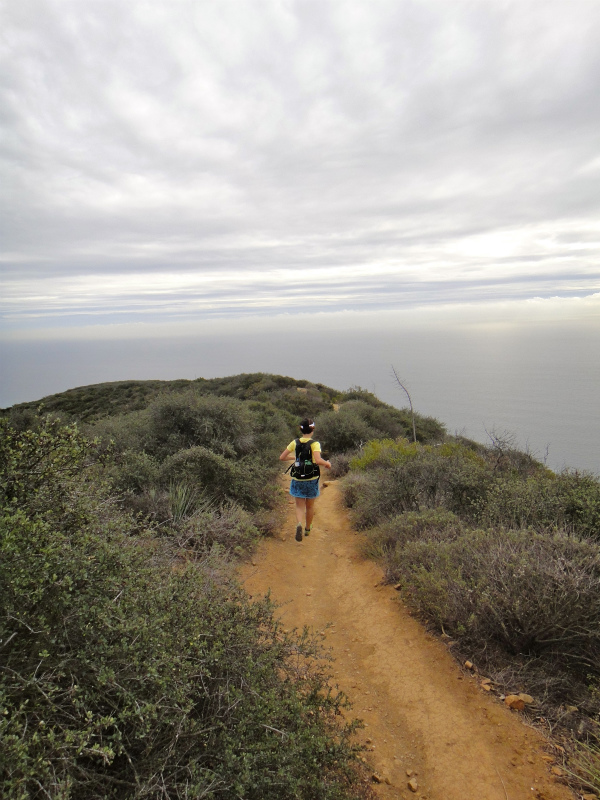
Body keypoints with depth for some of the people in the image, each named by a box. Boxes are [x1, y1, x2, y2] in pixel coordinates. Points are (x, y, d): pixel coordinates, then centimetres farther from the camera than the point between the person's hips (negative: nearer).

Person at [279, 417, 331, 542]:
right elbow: (318, 460, -27)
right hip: (311, 479, -1)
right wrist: (327, 463, -8)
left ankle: (299, 524, -21)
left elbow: (282, 458, 2)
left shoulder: (294, 443, -2)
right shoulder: (314, 444, -12)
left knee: (299, 506, 7)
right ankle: (307, 528, 36)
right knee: (310, 506, 19)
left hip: (297, 479, 1)